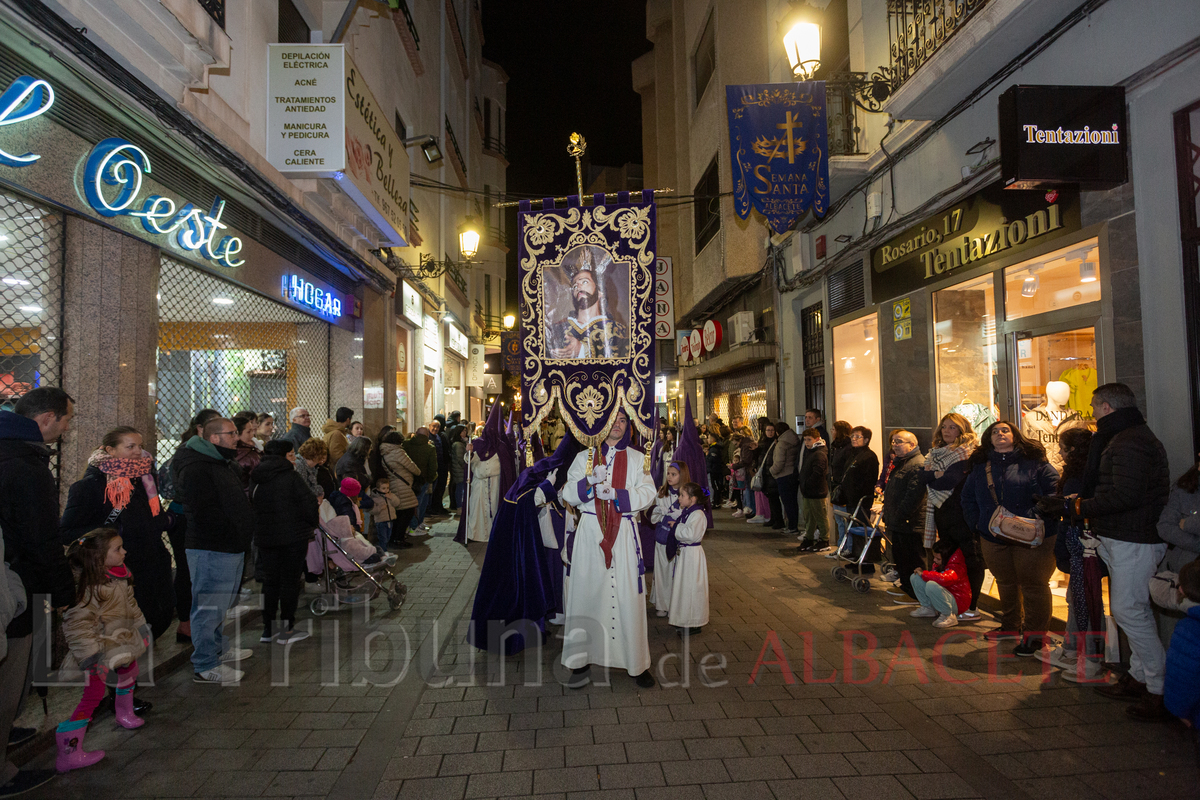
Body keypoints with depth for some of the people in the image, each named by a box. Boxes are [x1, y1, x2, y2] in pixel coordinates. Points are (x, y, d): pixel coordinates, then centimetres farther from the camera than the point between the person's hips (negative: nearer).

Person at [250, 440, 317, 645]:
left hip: (265, 537, 6)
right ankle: (286, 631, 5)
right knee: (290, 580, 1)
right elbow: (308, 503, -12)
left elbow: (252, 505, 12)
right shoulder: (291, 477, -13)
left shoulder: (255, 479, 7)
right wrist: (313, 523, 5)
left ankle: (268, 629, 19)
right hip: (293, 536, -6)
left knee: (270, 580, 14)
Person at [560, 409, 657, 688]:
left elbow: (647, 493, -1)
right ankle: (582, 659, 10)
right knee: (586, 593, 0)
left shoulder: (636, 458, 11)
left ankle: (637, 662, 8)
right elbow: (568, 495, 3)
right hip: (590, 534, 1)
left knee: (627, 596, -2)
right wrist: (590, 481, -15)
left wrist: (615, 493, -14)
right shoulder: (584, 457, 11)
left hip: (624, 534, 0)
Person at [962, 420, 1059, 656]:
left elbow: (1054, 492, -10)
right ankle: (1011, 627, 35)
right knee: (1006, 584, 18)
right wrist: (978, 523, 3)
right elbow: (968, 499, 15)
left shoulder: (1034, 462, -4)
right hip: (995, 539, 5)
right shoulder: (980, 466, 9)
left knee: (1033, 584, 1)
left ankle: (1035, 635, 14)